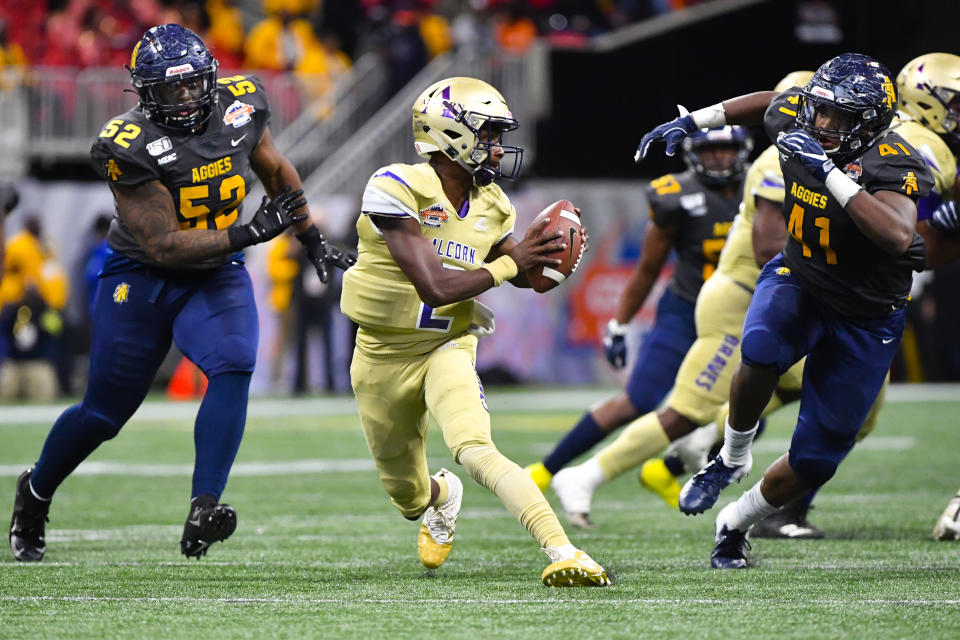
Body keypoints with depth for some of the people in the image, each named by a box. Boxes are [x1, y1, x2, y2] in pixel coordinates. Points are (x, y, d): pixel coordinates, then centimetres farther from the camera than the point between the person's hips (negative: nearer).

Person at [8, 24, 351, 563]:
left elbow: (276, 169, 12)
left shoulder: (240, 106, -9)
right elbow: (164, 245, -25)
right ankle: (35, 493, 31)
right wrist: (252, 233, -29)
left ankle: (203, 511, -28)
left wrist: (313, 240, 18)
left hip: (217, 275, 4)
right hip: (142, 277, -4)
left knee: (234, 368, -24)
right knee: (106, 411, 3)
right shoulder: (131, 148, -25)